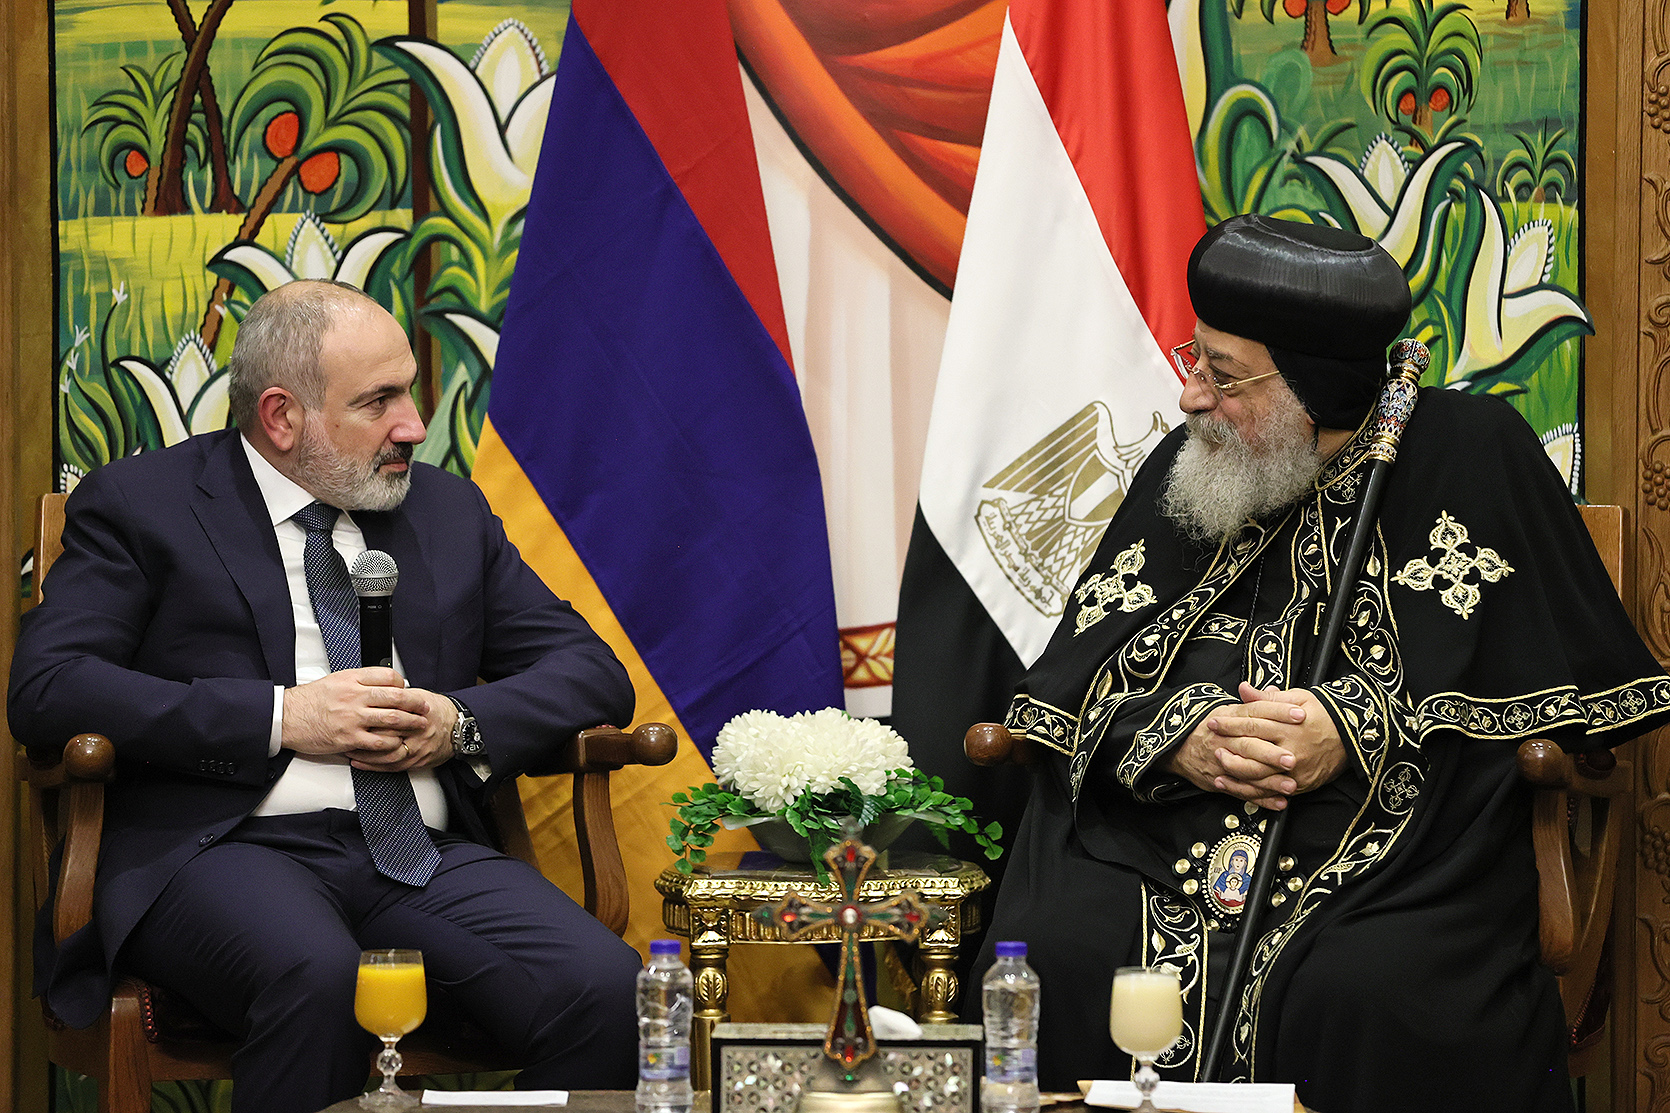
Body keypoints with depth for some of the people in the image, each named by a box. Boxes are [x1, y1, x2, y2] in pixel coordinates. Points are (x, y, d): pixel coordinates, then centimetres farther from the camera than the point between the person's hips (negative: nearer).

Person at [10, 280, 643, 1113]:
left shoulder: (449, 508, 20)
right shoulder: (138, 505, 7)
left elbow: (592, 671, 18)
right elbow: (44, 686, -6)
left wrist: (460, 724, -3)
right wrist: (280, 717, -12)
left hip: (426, 856, 4)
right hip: (222, 848, -4)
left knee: (603, 986, -26)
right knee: (315, 978, -39)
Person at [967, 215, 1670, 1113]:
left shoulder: (1471, 454, 1)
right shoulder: (1184, 467, 13)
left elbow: (1569, 680, -2)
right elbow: (1075, 679, 11)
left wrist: (1363, 729, -13)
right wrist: (1178, 737, -12)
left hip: (1395, 862, -3)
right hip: (1161, 851, 4)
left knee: (1364, 996, -36)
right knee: (1051, 955, -26)